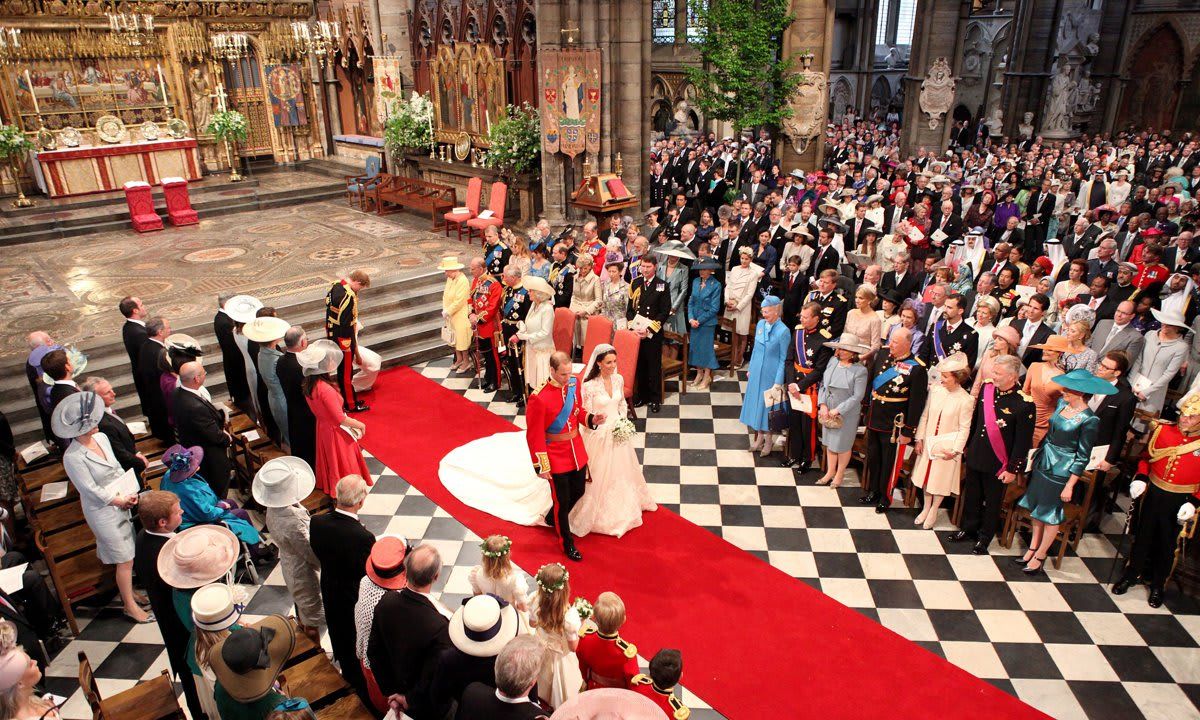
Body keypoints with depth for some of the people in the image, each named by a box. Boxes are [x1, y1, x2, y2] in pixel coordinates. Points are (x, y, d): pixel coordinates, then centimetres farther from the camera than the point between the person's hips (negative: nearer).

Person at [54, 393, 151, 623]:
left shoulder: (101, 438, -2)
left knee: (127, 554, 18)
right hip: (103, 511, -7)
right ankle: (130, 606, 21)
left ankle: (128, 593, 38)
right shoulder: (73, 457, -23)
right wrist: (121, 500, -9)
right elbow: (92, 490, -19)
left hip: (122, 503, 7)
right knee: (125, 560, 4)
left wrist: (131, 493, -3)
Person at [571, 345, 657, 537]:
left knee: (621, 469, 22)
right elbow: (586, 416, -14)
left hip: (618, 432, 6)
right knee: (600, 475, 7)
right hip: (599, 434, -5)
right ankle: (602, 513, 27)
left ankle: (624, 507, 44)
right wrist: (595, 418, -31)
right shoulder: (590, 386, -22)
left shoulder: (618, 379, -5)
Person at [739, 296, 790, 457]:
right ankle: (759, 437, 29)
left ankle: (768, 440, 23)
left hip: (771, 375, -5)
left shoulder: (783, 331, -17)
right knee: (756, 402, 13)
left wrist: (778, 382, -13)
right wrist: (750, 369, 12)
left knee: (767, 405, 5)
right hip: (756, 373, 6)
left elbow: (783, 359, -13)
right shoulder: (760, 324, -1)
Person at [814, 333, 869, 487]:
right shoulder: (832, 363, -2)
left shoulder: (860, 370, -16)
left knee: (843, 445, 9)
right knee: (829, 442, 16)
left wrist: (838, 410, -18)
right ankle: (830, 472, 32)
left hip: (847, 414, -5)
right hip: (828, 412, 5)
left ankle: (839, 474, 29)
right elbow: (823, 385, 4)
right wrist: (823, 405, -8)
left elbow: (857, 397, -17)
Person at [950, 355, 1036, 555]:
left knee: (992, 501, 14)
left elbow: (1023, 441, -14)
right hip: (975, 456, 5)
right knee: (971, 496, 20)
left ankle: (984, 538, 32)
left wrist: (1013, 469, -11)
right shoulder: (987, 388, -4)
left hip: (997, 463, -5)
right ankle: (968, 528, 40)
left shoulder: (1024, 404, -21)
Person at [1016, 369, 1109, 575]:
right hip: (1042, 463, 7)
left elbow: (1083, 457, -16)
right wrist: (1037, 454, 14)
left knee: (1051, 515, 8)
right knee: (1035, 508, 16)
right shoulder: (1062, 404, 0)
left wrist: (1069, 486, -15)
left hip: (1061, 471, -7)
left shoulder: (1089, 420, -20)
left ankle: (1040, 558, 23)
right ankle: (1033, 549, 32)